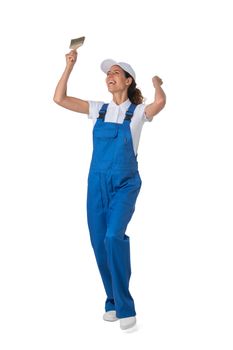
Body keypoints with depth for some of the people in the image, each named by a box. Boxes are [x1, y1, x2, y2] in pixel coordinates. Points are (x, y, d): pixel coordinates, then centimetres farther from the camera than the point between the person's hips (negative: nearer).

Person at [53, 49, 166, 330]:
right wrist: (70, 66, 1)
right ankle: (113, 302, 19)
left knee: (114, 236, -24)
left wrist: (157, 84, -1)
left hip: (125, 184, -4)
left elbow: (160, 102, -23)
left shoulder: (137, 112, 0)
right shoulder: (99, 110, 10)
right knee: (99, 242, 2)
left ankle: (125, 307, -15)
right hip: (97, 183, 4)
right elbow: (59, 99, 5)